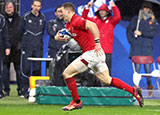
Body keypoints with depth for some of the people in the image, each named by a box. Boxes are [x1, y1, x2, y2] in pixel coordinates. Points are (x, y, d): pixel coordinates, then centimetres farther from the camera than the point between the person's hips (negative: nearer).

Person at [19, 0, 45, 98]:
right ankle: (26, 91, 1)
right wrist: (26, 41, 11)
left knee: (37, 69, 1)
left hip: (38, 48, 2)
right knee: (26, 69, -5)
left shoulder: (42, 18, 8)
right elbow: (21, 30, 8)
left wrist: (38, 41, 13)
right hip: (27, 48, -2)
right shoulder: (26, 17, 0)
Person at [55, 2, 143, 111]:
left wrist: (97, 43, -31)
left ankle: (76, 102, 4)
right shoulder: (69, 24, 18)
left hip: (92, 52, -10)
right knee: (106, 80, 13)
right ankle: (134, 91, 7)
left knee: (67, 73, -4)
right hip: (96, 54, 10)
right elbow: (66, 37, 30)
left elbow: (92, 25, -28)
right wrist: (58, 37, 7)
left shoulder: (76, 21, -14)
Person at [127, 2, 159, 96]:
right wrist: (131, 41, 0)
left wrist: (142, 33, -9)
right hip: (136, 47, 0)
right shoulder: (136, 19, 12)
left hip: (148, 47, 0)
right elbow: (129, 30, 12)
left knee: (148, 67, -5)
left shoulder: (154, 21, 10)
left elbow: (155, 33, -3)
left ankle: (149, 86, 6)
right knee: (137, 67, -5)